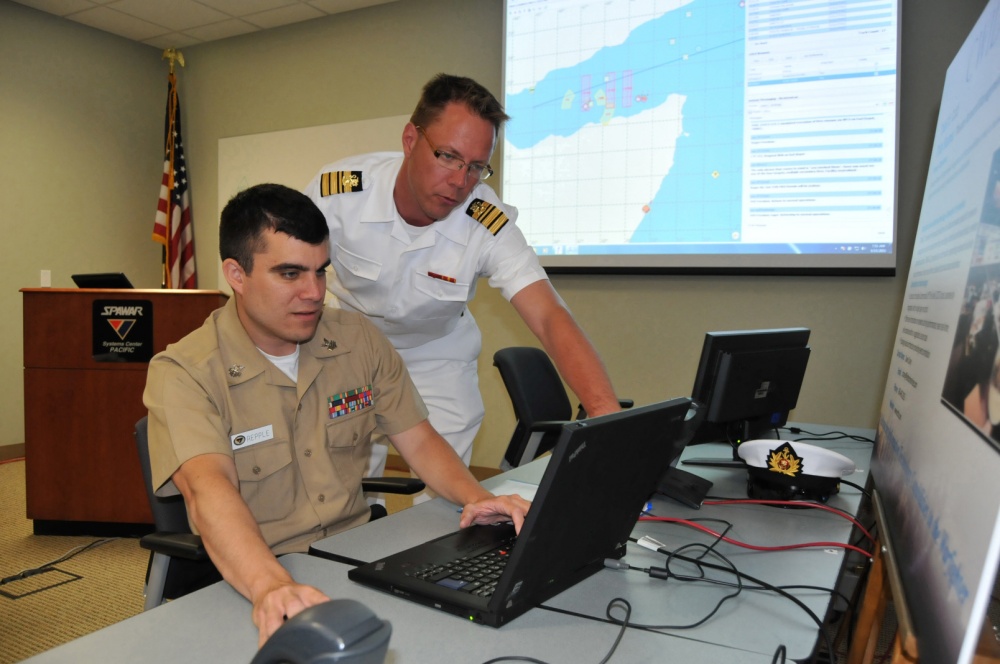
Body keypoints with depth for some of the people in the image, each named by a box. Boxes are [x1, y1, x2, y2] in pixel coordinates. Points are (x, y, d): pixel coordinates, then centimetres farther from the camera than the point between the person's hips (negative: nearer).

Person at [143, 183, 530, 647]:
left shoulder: (360, 341, 3)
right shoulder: (182, 374, -12)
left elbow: (419, 441, 4)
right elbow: (208, 488, -28)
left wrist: (474, 496, -16)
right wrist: (270, 586, -45)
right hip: (250, 584, -4)